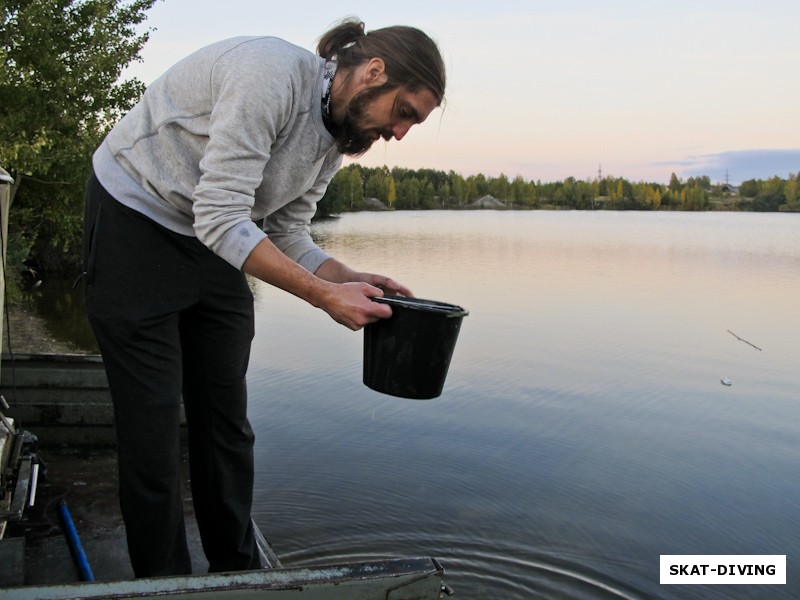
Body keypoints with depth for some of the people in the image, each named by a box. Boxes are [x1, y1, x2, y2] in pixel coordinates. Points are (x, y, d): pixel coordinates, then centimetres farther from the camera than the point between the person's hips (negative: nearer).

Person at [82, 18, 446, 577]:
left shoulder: (336, 137, 2)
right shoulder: (273, 72, -27)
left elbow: (287, 234, 3)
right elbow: (221, 220, -31)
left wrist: (352, 279, -12)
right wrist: (324, 295, -32)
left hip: (213, 238, 8)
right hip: (134, 222, -8)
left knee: (226, 421, 8)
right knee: (153, 427, -4)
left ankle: (237, 571, 22)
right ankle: (163, 582, 13)